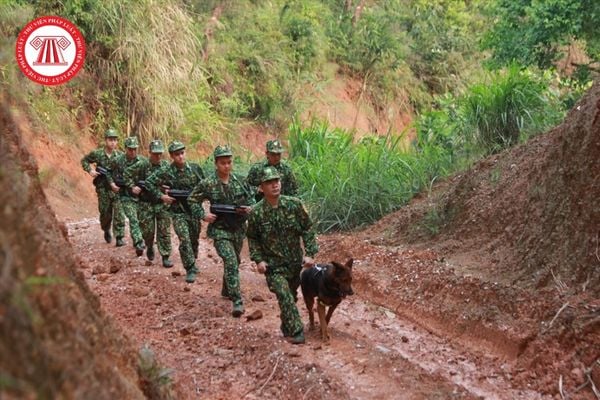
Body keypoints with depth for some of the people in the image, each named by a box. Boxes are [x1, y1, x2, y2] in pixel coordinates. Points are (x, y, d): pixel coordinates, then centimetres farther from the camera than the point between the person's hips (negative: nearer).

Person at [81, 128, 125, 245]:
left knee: (119, 213, -10)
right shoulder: (97, 154, -4)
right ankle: (106, 231, 39)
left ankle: (119, 238, -4)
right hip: (103, 189, 0)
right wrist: (90, 170, -4)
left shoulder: (120, 155, -3)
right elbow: (84, 160, 12)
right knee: (105, 213, 11)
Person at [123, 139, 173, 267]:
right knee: (148, 230, 6)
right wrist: (132, 187, -6)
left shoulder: (166, 165, 0)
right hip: (146, 204, -2)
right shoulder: (142, 165, -8)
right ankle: (149, 247, 36)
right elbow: (126, 173, 3)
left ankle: (166, 257, 5)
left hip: (162, 203, 2)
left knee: (164, 231, -1)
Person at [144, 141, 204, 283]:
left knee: (194, 239, 15)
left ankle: (192, 263, 37)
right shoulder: (166, 172, -10)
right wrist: (161, 196, -10)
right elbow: (148, 183, -3)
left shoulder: (195, 168, -1)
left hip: (195, 210, 3)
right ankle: (190, 269, -4)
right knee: (184, 240, -14)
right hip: (178, 211, -3)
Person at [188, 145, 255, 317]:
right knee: (231, 262, -19)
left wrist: (249, 208, -6)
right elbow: (192, 200, 1)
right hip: (220, 230, -5)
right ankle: (237, 301, -19)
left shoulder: (239, 180, 0)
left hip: (238, 229, 5)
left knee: (234, 262, 20)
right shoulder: (208, 184, -10)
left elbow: (251, 197, 14)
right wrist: (203, 215, -10)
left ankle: (227, 290, 44)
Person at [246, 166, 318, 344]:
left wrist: (310, 253, -8)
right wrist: (258, 259, -9)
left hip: (295, 261, 3)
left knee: (291, 295, 19)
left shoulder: (294, 204, -9)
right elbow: (252, 238, 2)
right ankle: (296, 331, -11)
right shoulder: (256, 213, -12)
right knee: (284, 296, -18)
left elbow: (308, 229, -1)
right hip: (273, 264, -3)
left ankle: (287, 325, 42)